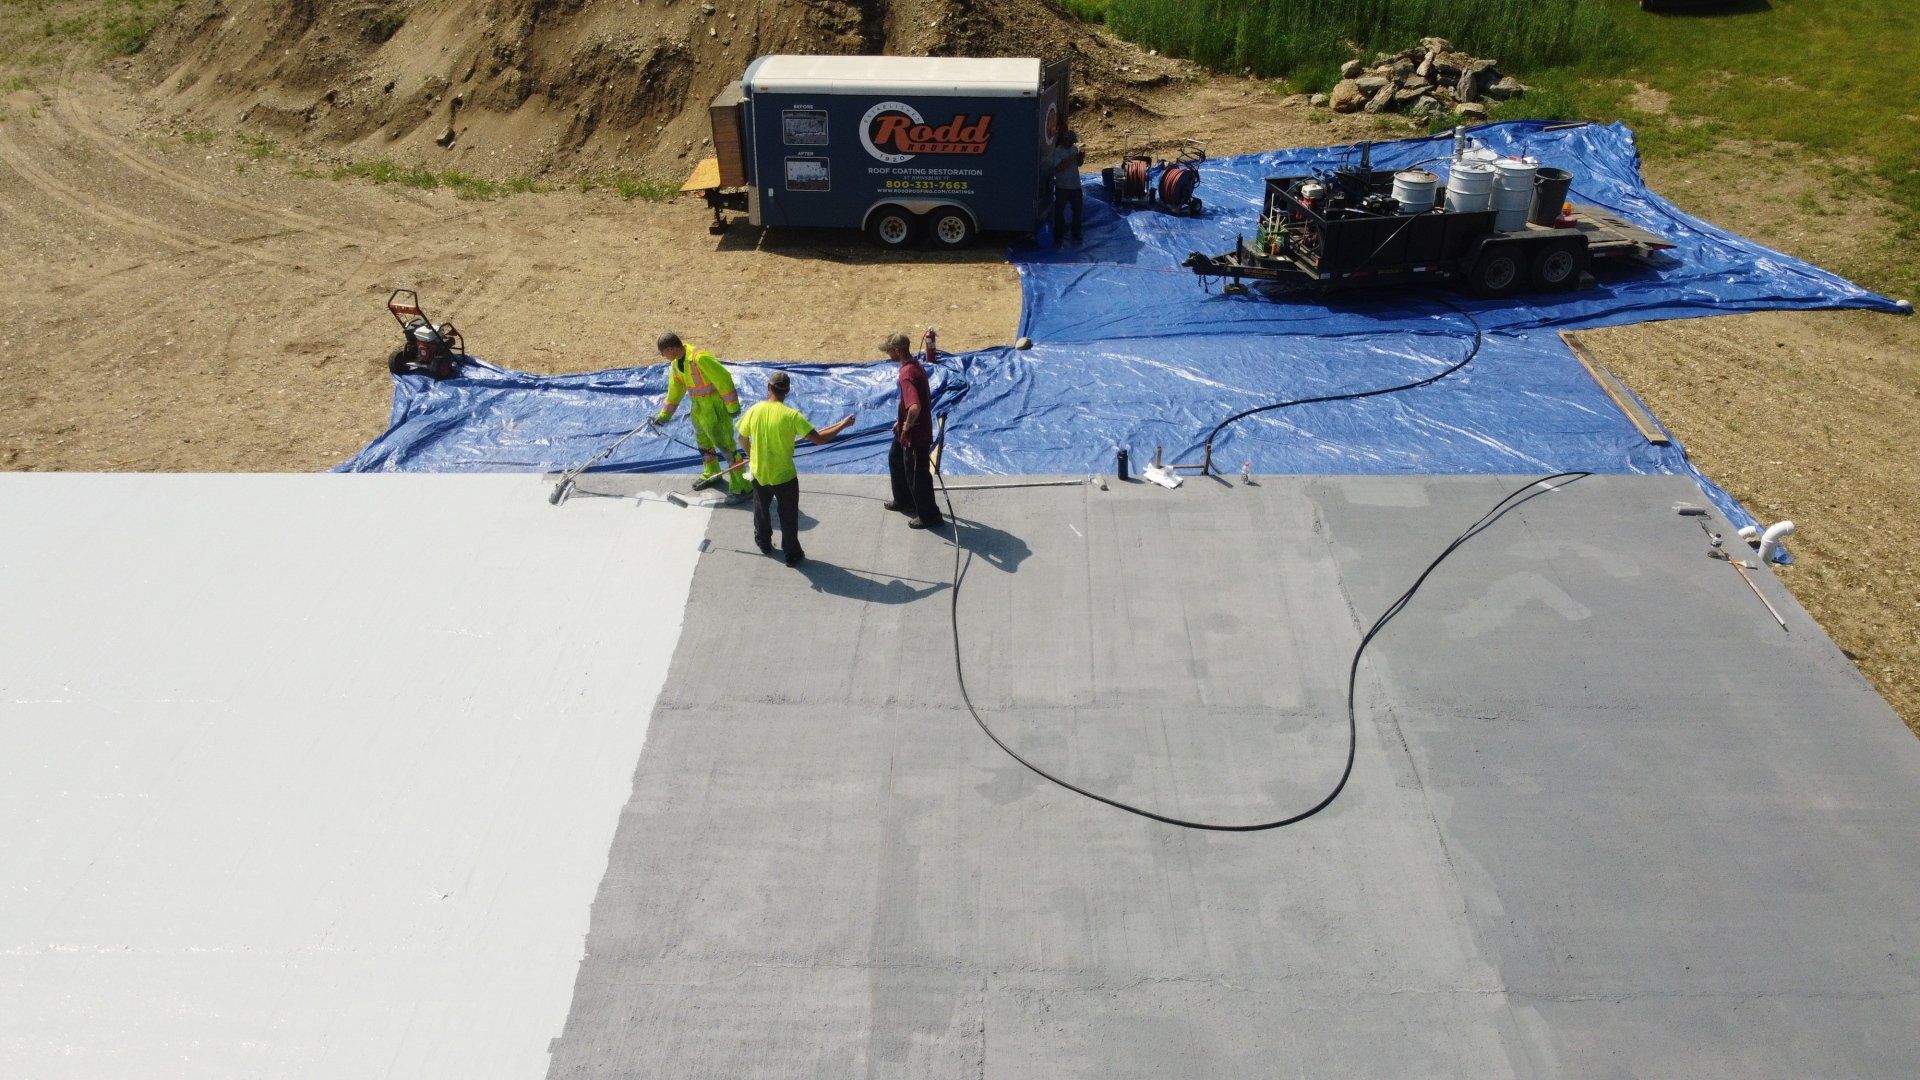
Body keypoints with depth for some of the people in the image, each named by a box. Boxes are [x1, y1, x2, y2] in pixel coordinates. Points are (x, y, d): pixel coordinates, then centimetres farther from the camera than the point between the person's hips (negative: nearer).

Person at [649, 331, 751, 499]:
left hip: (716, 406, -9)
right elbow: (675, 391, 14)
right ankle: (711, 474, 46)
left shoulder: (700, 358, -29)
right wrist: (664, 415, 18)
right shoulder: (675, 364, 1)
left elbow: (724, 379, -26)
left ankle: (741, 486, 3)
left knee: (725, 444, -5)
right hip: (699, 407, 9)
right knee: (702, 440, 24)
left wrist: (732, 406, -20)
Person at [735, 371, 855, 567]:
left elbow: (742, 437, 4)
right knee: (788, 516, 16)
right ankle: (792, 554, 28)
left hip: (759, 473, 3)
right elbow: (818, 439, -23)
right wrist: (843, 425, -9)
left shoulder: (754, 410, -11)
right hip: (784, 476, -3)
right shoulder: (792, 416, -23)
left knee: (761, 510, 28)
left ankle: (764, 543, 46)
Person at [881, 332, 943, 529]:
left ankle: (930, 516, 19)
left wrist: (907, 425, -22)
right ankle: (903, 500, 47)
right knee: (895, 459, 29)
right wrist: (901, 421, 19)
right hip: (906, 431, 11)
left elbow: (914, 407, -41)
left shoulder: (907, 373, -29)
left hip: (915, 434, -11)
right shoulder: (915, 365, 4)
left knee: (917, 475, 4)